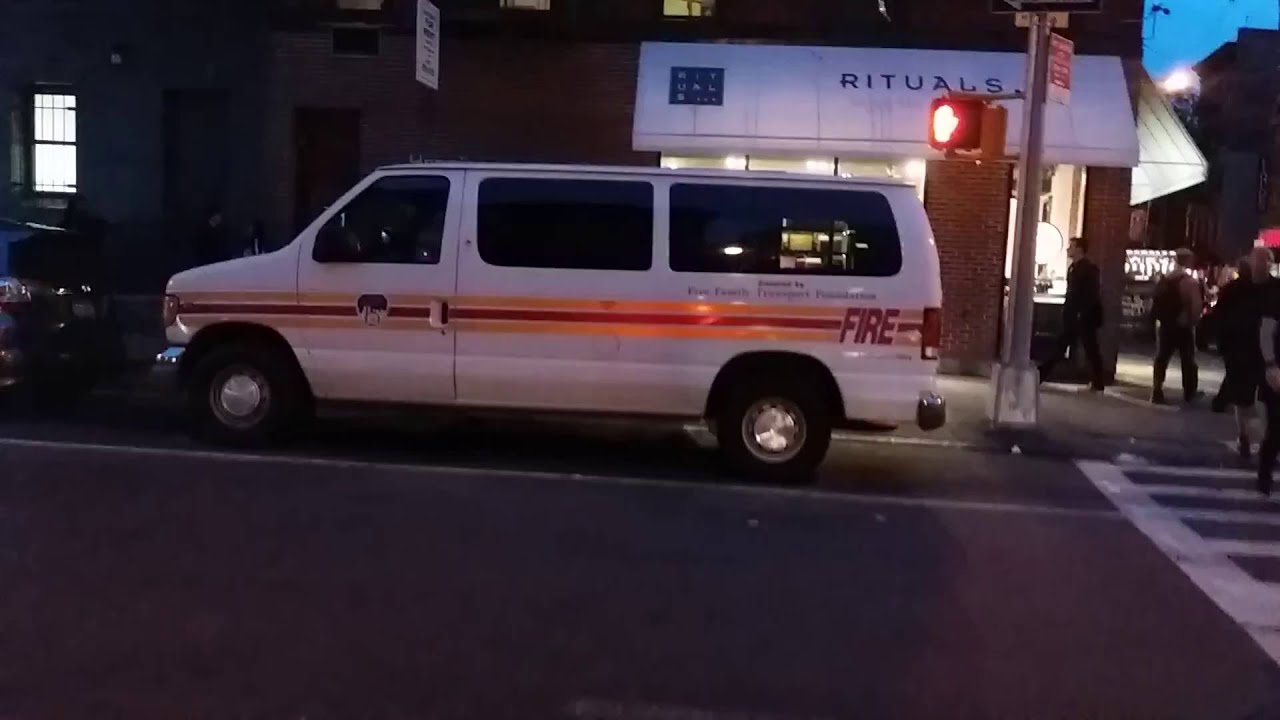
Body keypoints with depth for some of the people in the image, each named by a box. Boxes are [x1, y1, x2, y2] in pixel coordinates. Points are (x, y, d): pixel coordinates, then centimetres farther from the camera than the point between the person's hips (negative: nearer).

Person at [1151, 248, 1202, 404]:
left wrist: (1160, 317, 14)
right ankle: (1189, 392, 15)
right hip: (1183, 326, -4)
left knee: (1162, 358, 8)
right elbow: (1197, 305, -17)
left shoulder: (1164, 280, 4)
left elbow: (1154, 301, 5)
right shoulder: (1191, 281, -12)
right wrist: (1193, 319, -2)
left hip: (1165, 325, 4)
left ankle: (1157, 391, 3)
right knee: (1188, 359, 9)